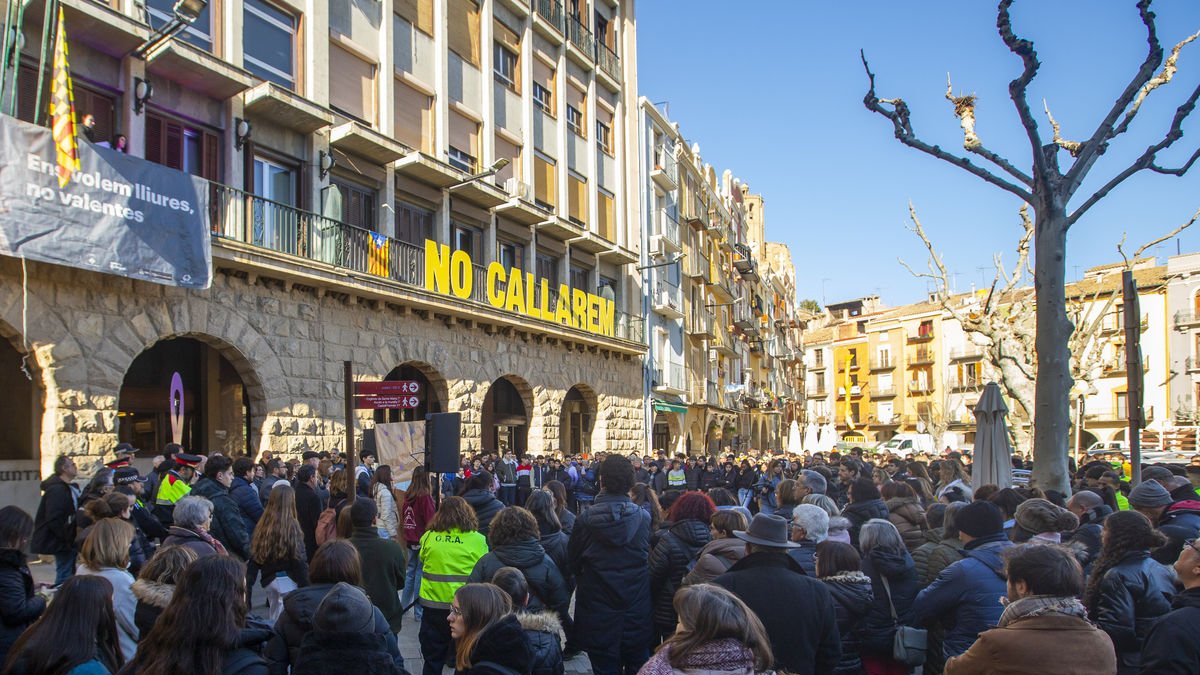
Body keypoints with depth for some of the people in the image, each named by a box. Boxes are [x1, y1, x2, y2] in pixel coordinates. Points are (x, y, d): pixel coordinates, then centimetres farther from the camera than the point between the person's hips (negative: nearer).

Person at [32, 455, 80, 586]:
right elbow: (53, 520, -24)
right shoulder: (57, 490, -18)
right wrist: (69, 539, -20)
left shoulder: (72, 487, 13)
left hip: (68, 542, 9)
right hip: (62, 544, -9)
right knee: (65, 576, -5)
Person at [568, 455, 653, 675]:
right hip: (637, 613, 1)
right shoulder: (644, 518, -11)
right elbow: (650, 560, 2)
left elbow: (573, 563, -1)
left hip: (598, 611, -1)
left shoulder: (585, 520, -13)